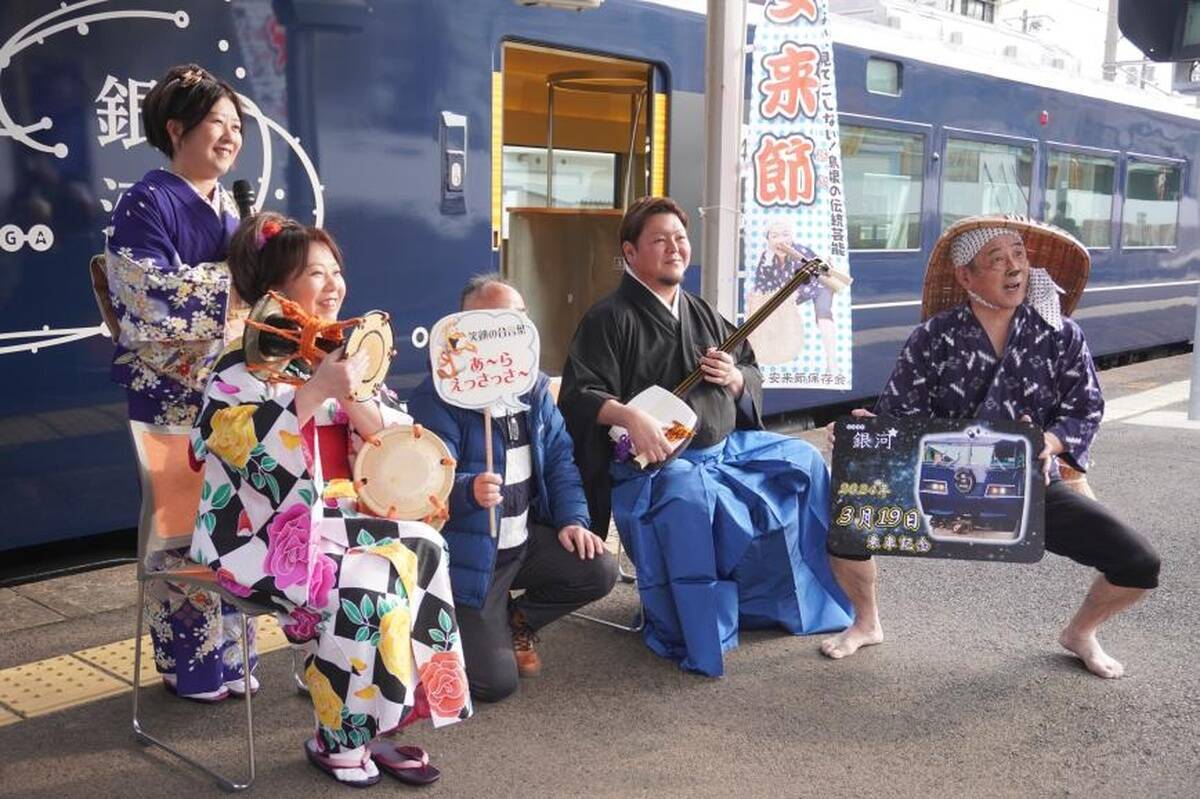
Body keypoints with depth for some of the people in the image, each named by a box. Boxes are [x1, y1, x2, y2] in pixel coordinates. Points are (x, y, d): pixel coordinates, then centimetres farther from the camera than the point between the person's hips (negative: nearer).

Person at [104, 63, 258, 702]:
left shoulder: (230, 204, 15)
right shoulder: (147, 203, -7)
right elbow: (154, 295, -18)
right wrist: (239, 275, -15)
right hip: (172, 393, -7)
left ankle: (228, 653, 23)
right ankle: (191, 666, 14)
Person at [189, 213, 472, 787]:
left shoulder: (337, 352, 12)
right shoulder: (243, 364, -7)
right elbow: (246, 447, -25)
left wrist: (356, 399, -13)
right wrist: (317, 392, -29)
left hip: (334, 515, 7)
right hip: (262, 529, -6)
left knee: (420, 547, -18)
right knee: (360, 583, -29)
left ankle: (378, 723, -10)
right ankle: (338, 737, -7)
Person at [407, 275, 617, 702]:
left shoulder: (535, 387, 5)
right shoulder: (438, 396, -18)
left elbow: (559, 459, 8)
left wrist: (573, 520, -5)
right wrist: (469, 491, -46)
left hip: (526, 539, 7)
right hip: (468, 553, -7)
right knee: (494, 681, -13)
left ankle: (517, 622, 16)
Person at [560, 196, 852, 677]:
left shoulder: (703, 315, 17)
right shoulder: (610, 317, -7)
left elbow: (755, 377, 22)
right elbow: (577, 394, -15)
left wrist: (735, 378, -2)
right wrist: (630, 416, -32)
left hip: (726, 447, 8)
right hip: (654, 459, -8)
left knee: (802, 462, 6)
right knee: (688, 495, -38)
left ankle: (807, 598, 22)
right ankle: (692, 640, -21)